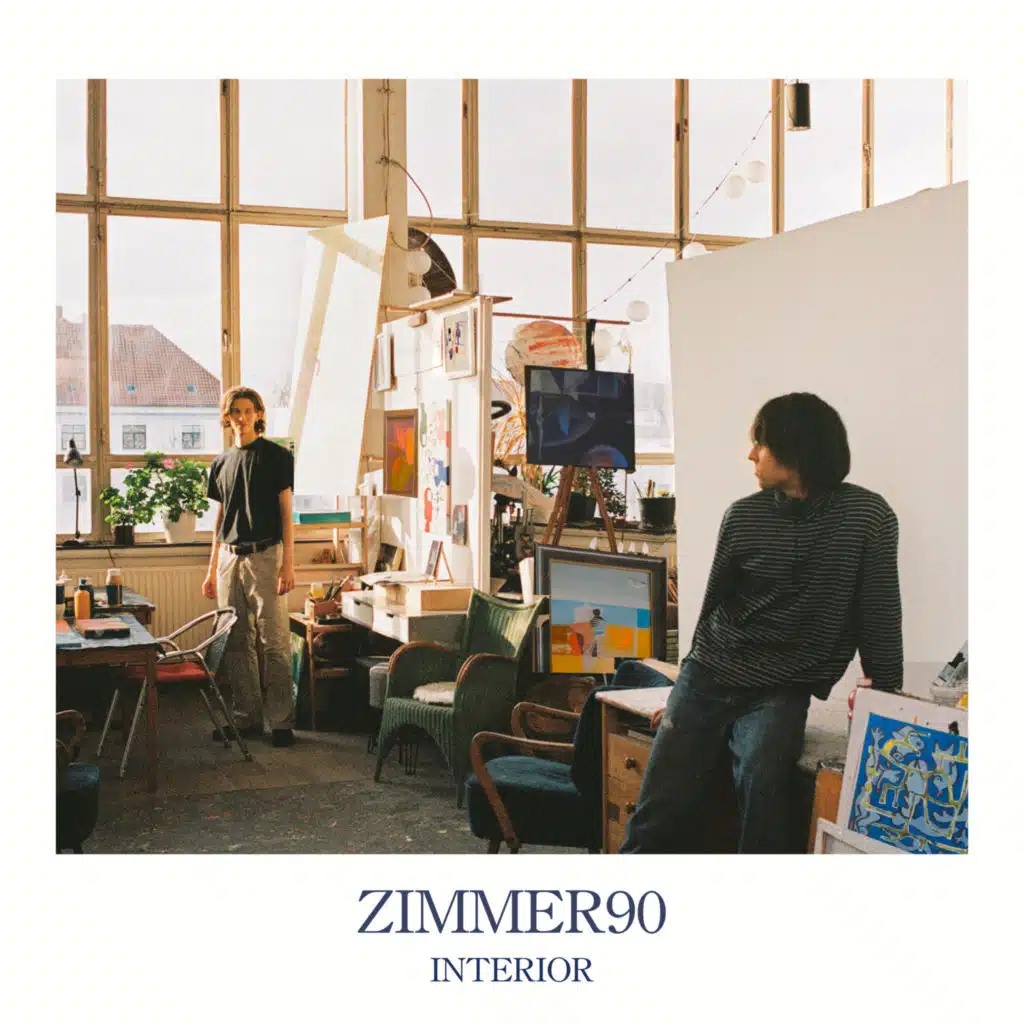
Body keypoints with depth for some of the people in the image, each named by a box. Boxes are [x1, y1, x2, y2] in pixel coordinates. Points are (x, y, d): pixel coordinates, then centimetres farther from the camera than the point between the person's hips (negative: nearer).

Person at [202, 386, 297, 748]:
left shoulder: (276, 456, -1)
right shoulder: (221, 463, 14)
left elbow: (286, 512, -4)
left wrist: (288, 564, -11)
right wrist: (212, 570, 16)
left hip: (265, 555, -5)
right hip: (230, 557, 5)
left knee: (275, 642, -5)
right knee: (237, 643, 8)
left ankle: (281, 721, 0)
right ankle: (246, 717, 16)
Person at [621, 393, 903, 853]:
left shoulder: (867, 516, -6)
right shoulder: (743, 516, 3)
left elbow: (879, 617, -2)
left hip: (781, 693, -3)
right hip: (707, 678, 3)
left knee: (761, 777, -33)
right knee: (658, 821, -4)